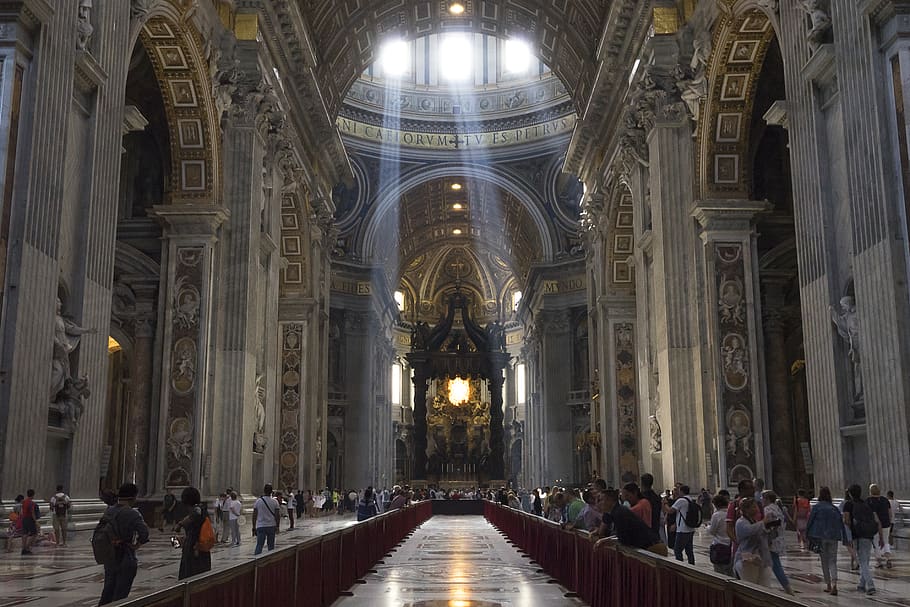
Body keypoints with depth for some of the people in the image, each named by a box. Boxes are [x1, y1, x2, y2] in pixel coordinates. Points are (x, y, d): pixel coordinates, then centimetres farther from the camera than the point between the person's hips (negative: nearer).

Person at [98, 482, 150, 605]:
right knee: (120, 595, 5)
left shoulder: (108, 511, 2)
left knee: (108, 590, 21)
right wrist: (138, 544, -14)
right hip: (125, 559, -6)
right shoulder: (132, 514, -20)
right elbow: (144, 532, -31)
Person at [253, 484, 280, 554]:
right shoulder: (274, 502, -3)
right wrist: (277, 526, 7)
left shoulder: (258, 501, -2)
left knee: (259, 545, 1)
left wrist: (254, 527, 7)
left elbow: (254, 516, 0)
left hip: (260, 527, 0)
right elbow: (276, 515, -2)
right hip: (271, 526, 0)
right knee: (271, 546, 10)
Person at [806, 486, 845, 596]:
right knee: (832, 561, 4)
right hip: (833, 537, 2)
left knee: (824, 561, 11)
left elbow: (810, 522, -4)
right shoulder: (835, 509, 5)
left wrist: (808, 536, 6)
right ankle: (834, 584, -15)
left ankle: (828, 585, 15)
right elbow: (841, 524, 6)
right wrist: (845, 539, 9)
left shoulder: (816, 507, -5)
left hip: (821, 537, -2)